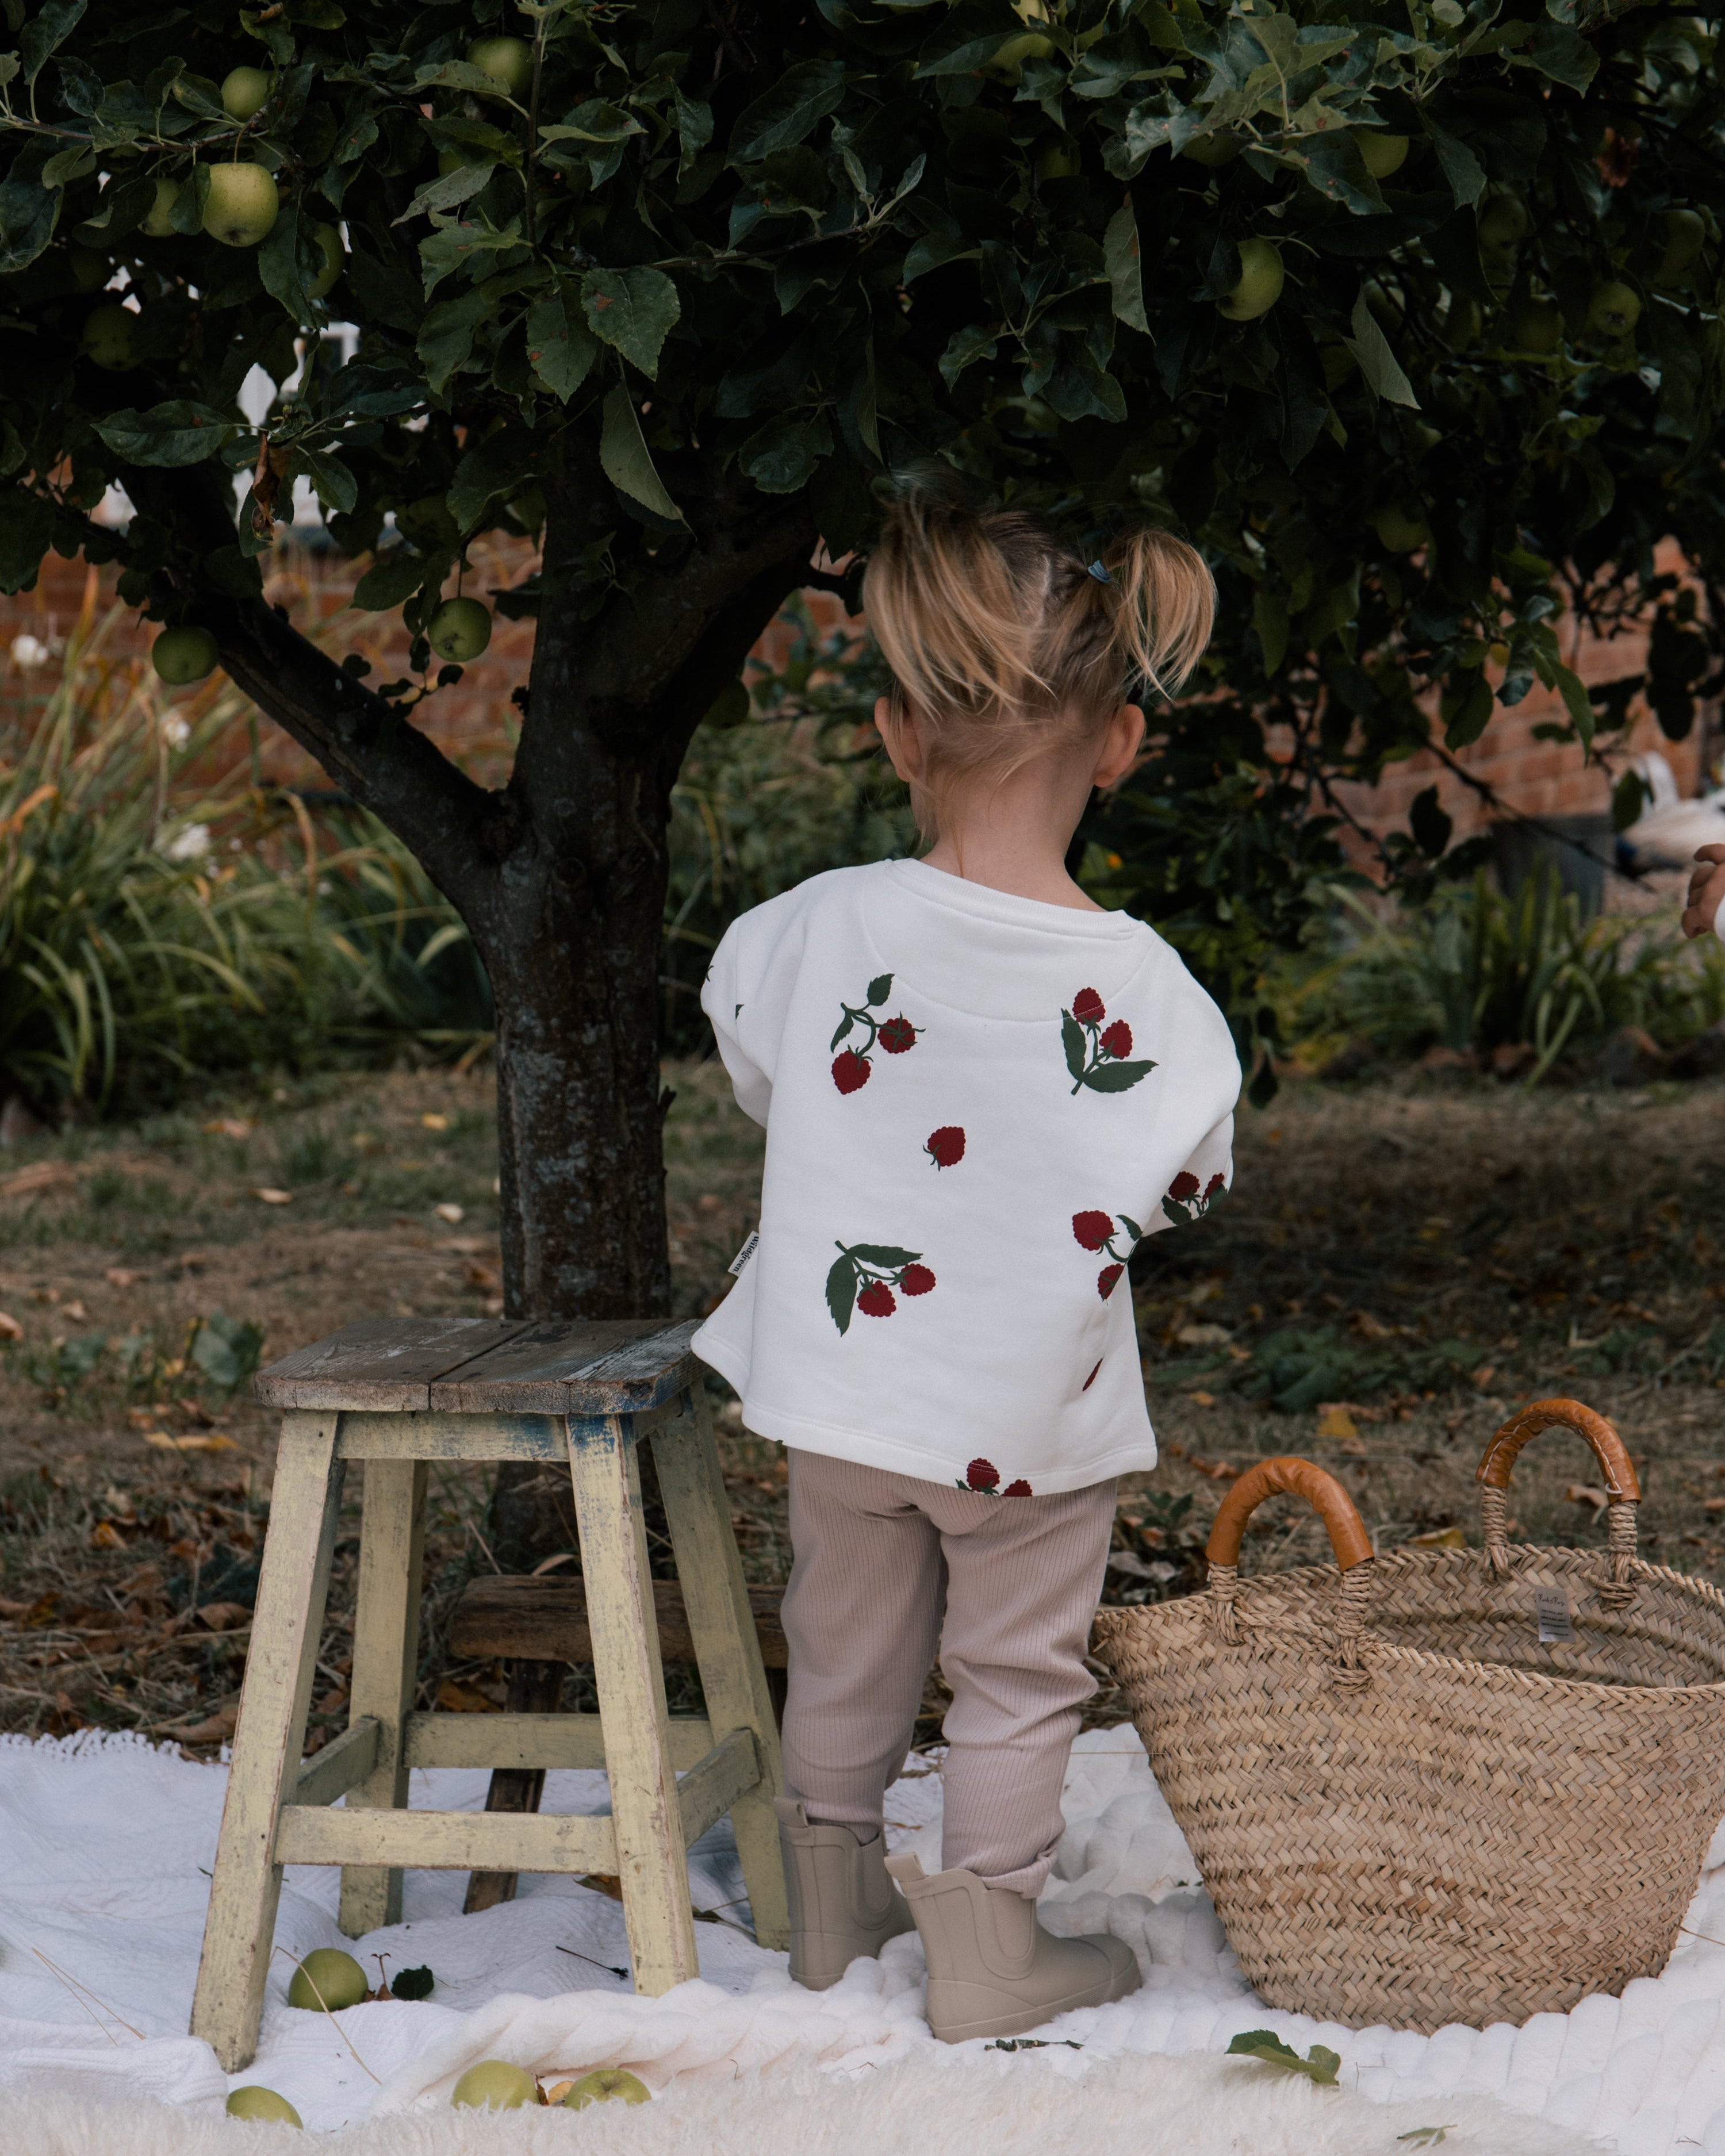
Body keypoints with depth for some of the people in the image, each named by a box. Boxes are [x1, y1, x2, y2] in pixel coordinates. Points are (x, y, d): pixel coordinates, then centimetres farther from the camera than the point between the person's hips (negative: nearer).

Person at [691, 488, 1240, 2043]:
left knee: (848, 1652, 20)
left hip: (843, 1385, 3)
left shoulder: (818, 928, -16)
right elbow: (1184, 1186, -7)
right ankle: (991, 1949, 22)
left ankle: (833, 1905, 36)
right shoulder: (1138, 984, -20)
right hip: (1033, 1410, -2)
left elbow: (754, 1068, 4)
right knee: (1017, 1676, 15)